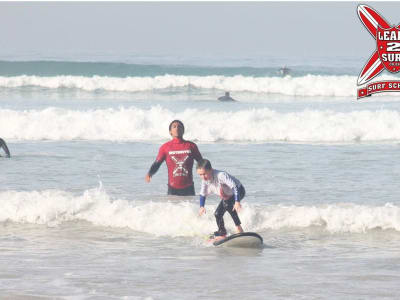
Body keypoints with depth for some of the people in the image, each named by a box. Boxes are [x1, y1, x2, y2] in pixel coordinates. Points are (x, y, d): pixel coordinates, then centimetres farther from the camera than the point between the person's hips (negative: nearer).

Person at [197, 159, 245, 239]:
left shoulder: (221, 175, -36)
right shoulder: (205, 181, -14)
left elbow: (235, 187, -39)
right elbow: (203, 194, 3)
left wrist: (237, 202, -46)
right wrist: (202, 206, -10)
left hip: (238, 191, -8)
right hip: (227, 196, 8)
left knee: (227, 204, -33)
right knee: (217, 213, 2)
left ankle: (238, 228, -29)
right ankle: (222, 234, 20)